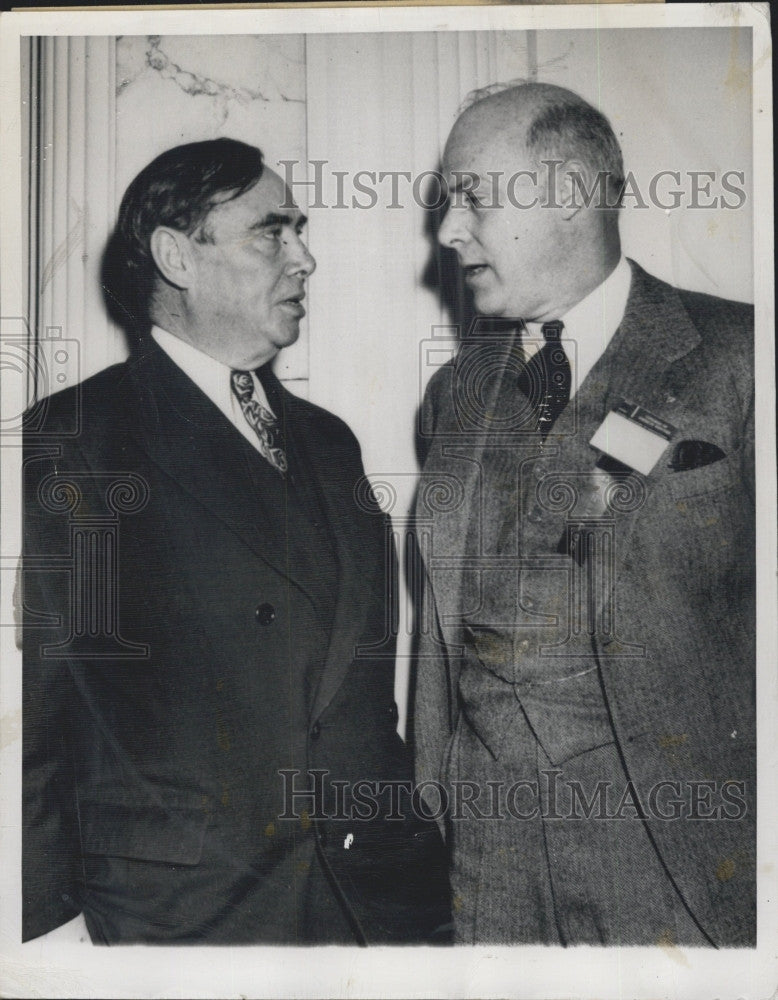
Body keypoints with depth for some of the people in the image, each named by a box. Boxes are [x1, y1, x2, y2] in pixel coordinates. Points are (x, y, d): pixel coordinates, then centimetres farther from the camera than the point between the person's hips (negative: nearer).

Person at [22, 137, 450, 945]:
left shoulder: (328, 441, 11)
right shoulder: (60, 449, -8)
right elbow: (30, 723, -8)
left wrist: (410, 849, 11)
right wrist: (48, 923, -9)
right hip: (182, 915, -5)